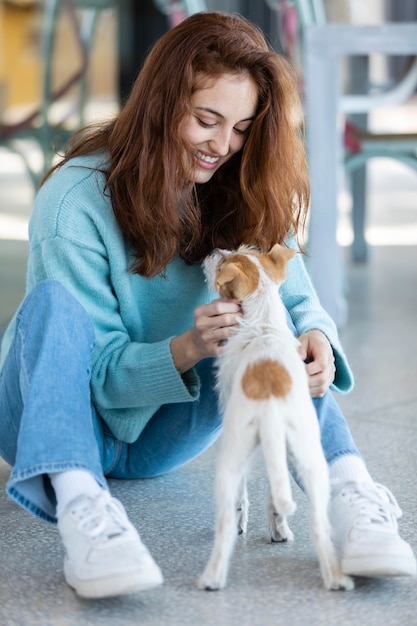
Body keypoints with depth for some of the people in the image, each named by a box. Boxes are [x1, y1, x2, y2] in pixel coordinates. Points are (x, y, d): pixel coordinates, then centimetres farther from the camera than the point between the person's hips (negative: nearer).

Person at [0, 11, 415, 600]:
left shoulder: (242, 195, -5)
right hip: (67, 422, -3)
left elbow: (297, 299, -10)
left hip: (158, 438, 4)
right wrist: (185, 350, -38)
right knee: (54, 301, -33)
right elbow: (102, 369, -19)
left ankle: (349, 491, -39)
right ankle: (80, 508, -55)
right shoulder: (74, 199, -20)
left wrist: (316, 337, -35)